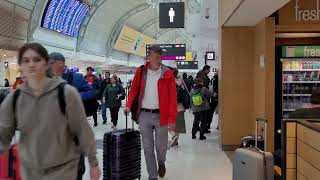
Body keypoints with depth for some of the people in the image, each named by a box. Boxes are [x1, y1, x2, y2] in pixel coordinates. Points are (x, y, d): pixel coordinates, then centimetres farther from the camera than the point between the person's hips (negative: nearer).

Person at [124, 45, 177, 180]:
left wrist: (172, 118, -13)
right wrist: (129, 105, -3)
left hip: (161, 115, -2)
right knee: (148, 147, 8)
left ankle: (161, 163, 42)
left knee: (161, 146, 8)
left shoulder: (167, 73, -5)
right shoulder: (140, 71, 2)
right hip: (144, 115, 2)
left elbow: (172, 97, -7)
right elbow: (134, 89, 12)